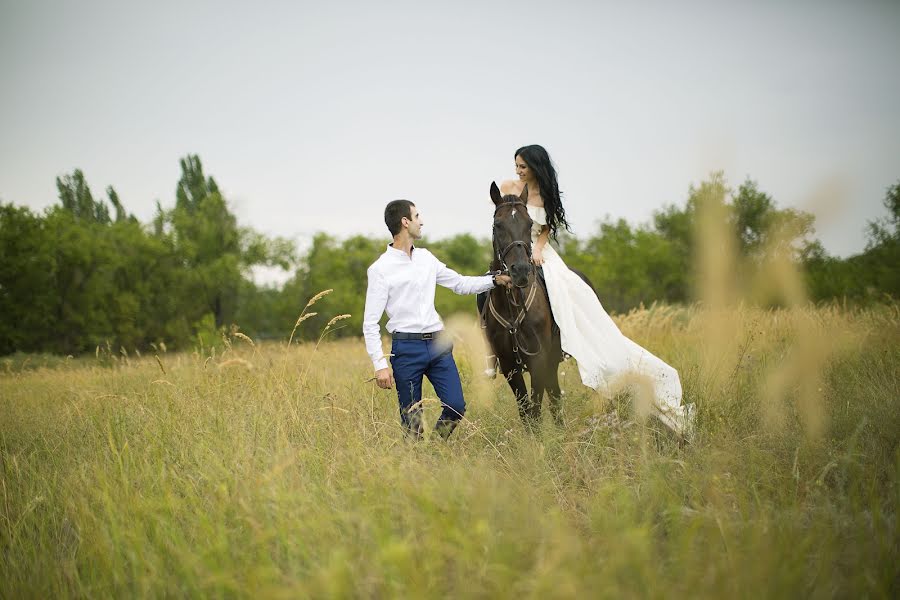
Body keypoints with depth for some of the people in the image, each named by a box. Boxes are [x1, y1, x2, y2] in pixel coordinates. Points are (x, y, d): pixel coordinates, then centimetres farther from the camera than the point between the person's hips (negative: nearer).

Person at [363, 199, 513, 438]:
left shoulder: (426, 257, 12)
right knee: (412, 418, 0)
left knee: (456, 406, -2)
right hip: (407, 347, -5)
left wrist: (495, 279, 13)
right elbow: (370, 323, -8)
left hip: (438, 344, 5)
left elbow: (461, 284, 23)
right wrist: (380, 364, -15)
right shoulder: (380, 269, -6)